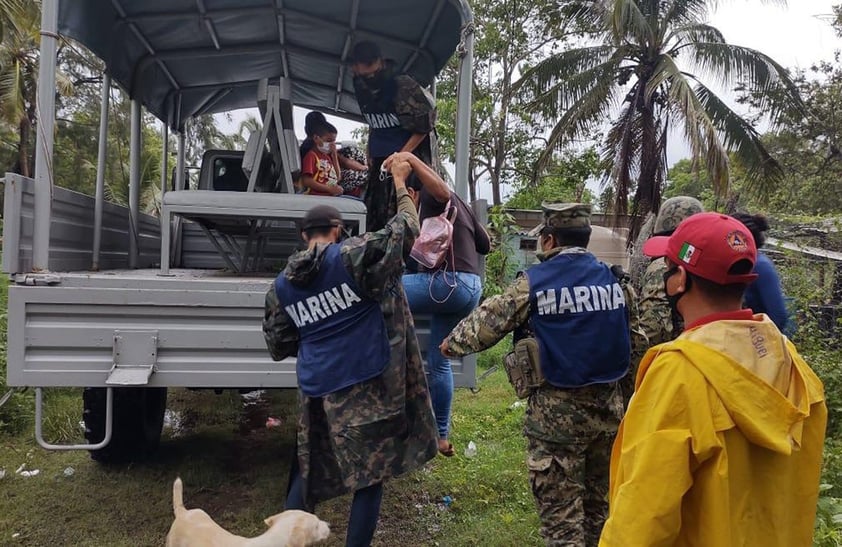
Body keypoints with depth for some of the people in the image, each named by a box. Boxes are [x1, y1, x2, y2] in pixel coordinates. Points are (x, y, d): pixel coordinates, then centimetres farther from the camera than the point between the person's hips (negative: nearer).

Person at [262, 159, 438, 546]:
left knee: (309, 472, 21)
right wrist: (400, 182, 11)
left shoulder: (281, 286, 9)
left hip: (316, 391, 5)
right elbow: (404, 230, -3)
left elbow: (278, 347, 14)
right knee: (368, 477, 5)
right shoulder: (351, 257, -7)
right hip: (365, 385, -5)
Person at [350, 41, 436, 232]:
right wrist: (371, 154, 11)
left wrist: (402, 155, -17)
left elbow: (424, 126, -12)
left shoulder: (404, 85, -17)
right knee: (375, 212, 6)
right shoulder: (360, 87, 4)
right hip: (380, 158, 7)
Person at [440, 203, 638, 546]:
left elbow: (488, 323, -1)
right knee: (596, 501, 21)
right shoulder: (616, 280, 3)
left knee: (560, 511, 6)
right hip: (608, 406, 5)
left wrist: (453, 343, 16)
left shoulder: (534, 283, -10)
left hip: (557, 411, -5)